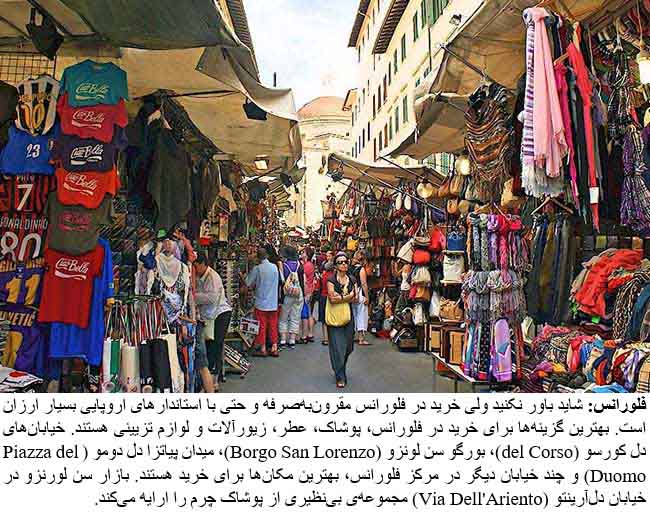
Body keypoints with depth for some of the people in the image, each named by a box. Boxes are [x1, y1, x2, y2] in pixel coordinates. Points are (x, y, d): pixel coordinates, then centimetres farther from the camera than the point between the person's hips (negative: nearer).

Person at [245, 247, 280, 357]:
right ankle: (274, 348, 14)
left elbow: (248, 283, -10)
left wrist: (255, 285, 11)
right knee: (273, 326, 11)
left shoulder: (257, 268, -13)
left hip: (261, 303, -4)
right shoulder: (275, 267, 0)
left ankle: (262, 349, 11)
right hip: (273, 303, 4)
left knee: (261, 326, 6)